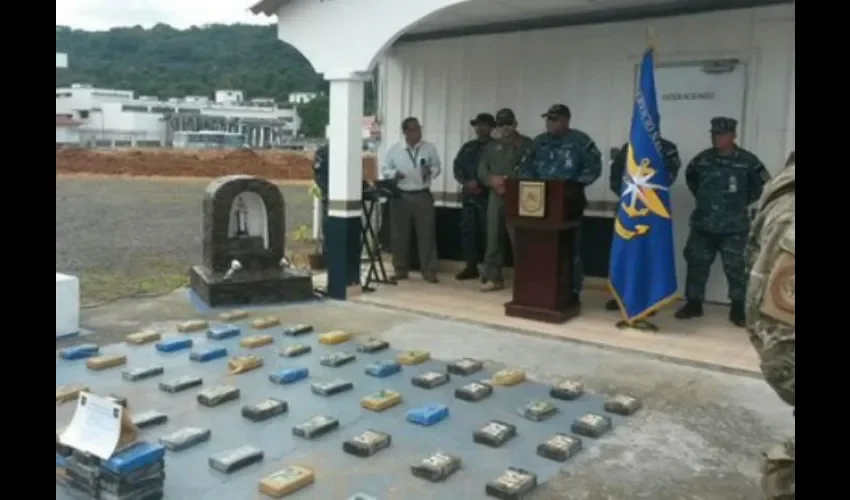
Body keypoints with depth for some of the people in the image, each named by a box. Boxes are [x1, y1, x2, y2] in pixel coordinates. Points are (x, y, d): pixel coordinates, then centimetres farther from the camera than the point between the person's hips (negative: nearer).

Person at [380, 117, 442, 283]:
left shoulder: (430, 148, 4)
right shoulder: (394, 149, 3)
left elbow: (437, 167, 9)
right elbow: (384, 169, 7)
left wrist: (430, 171, -13)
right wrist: (394, 173, -14)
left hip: (423, 195, 0)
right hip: (400, 196, 0)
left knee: (426, 233, 0)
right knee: (399, 234, 6)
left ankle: (429, 270, 6)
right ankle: (400, 269, 18)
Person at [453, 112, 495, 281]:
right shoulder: (468, 147, 17)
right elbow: (457, 167, 11)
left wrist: (482, 185, -15)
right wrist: (466, 182, -7)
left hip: (488, 196, -5)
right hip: (469, 196, 5)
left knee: (488, 233, -5)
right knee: (467, 231, 5)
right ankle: (471, 267, 14)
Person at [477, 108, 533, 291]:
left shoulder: (527, 144, 5)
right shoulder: (492, 146, 18)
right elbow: (481, 169, 11)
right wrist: (492, 180, -10)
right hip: (495, 196, 5)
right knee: (493, 238, 6)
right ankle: (494, 278, 13)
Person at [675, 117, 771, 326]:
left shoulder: (747, 160, -6)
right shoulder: (702, 159, 3)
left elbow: (763, 184, 6)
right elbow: (690, 176, 24)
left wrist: (743, 202, 3)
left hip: (733, 227, -3)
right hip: (703, 224, 3)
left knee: (735, 268, 1)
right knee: (696, 264, 7)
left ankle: (738, 308, 13)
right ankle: (693, 304, 19)